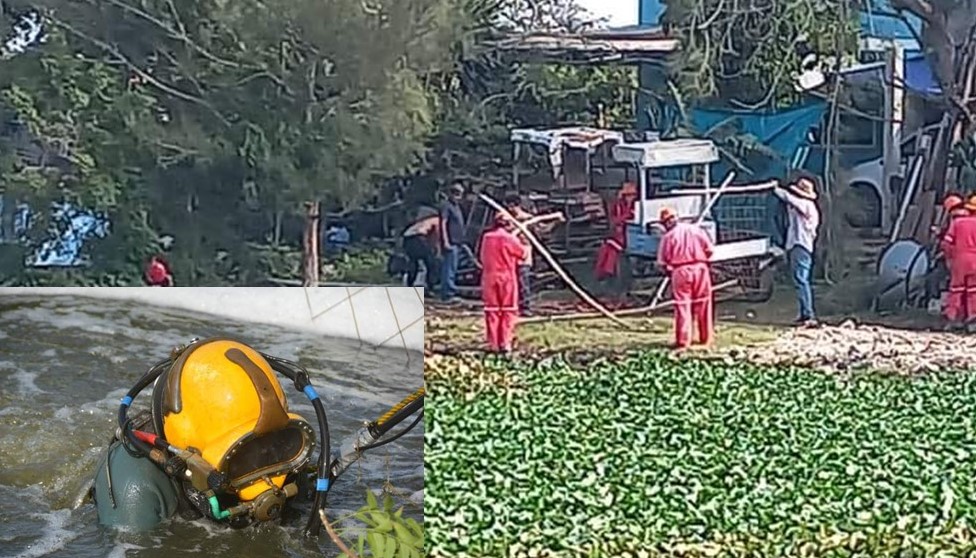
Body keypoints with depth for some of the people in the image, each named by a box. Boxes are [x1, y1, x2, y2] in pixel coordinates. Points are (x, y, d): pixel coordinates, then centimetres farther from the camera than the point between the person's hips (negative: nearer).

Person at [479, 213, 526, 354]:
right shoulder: (510, 238, -8)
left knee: (492, 311, 8)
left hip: (489, 277, 4)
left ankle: (493, 343, 7)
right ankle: (505, 343, 0)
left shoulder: (486, 237, 4)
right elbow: (523, 253, 1)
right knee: (508, 311, 4)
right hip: (506, 277, -4)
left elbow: (482, 257, 11)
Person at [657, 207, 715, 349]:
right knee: (703, 303, 11)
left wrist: (668, 271, 16)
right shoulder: (695, 229, 7)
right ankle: (706, 338, 18)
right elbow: (710, 249, 3)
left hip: (680, 271, -3)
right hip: (700, 268, 3)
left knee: (682, 305, 1)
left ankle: (683, 340, -2)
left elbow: (662, 261, -2)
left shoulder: (668, 236, -1)